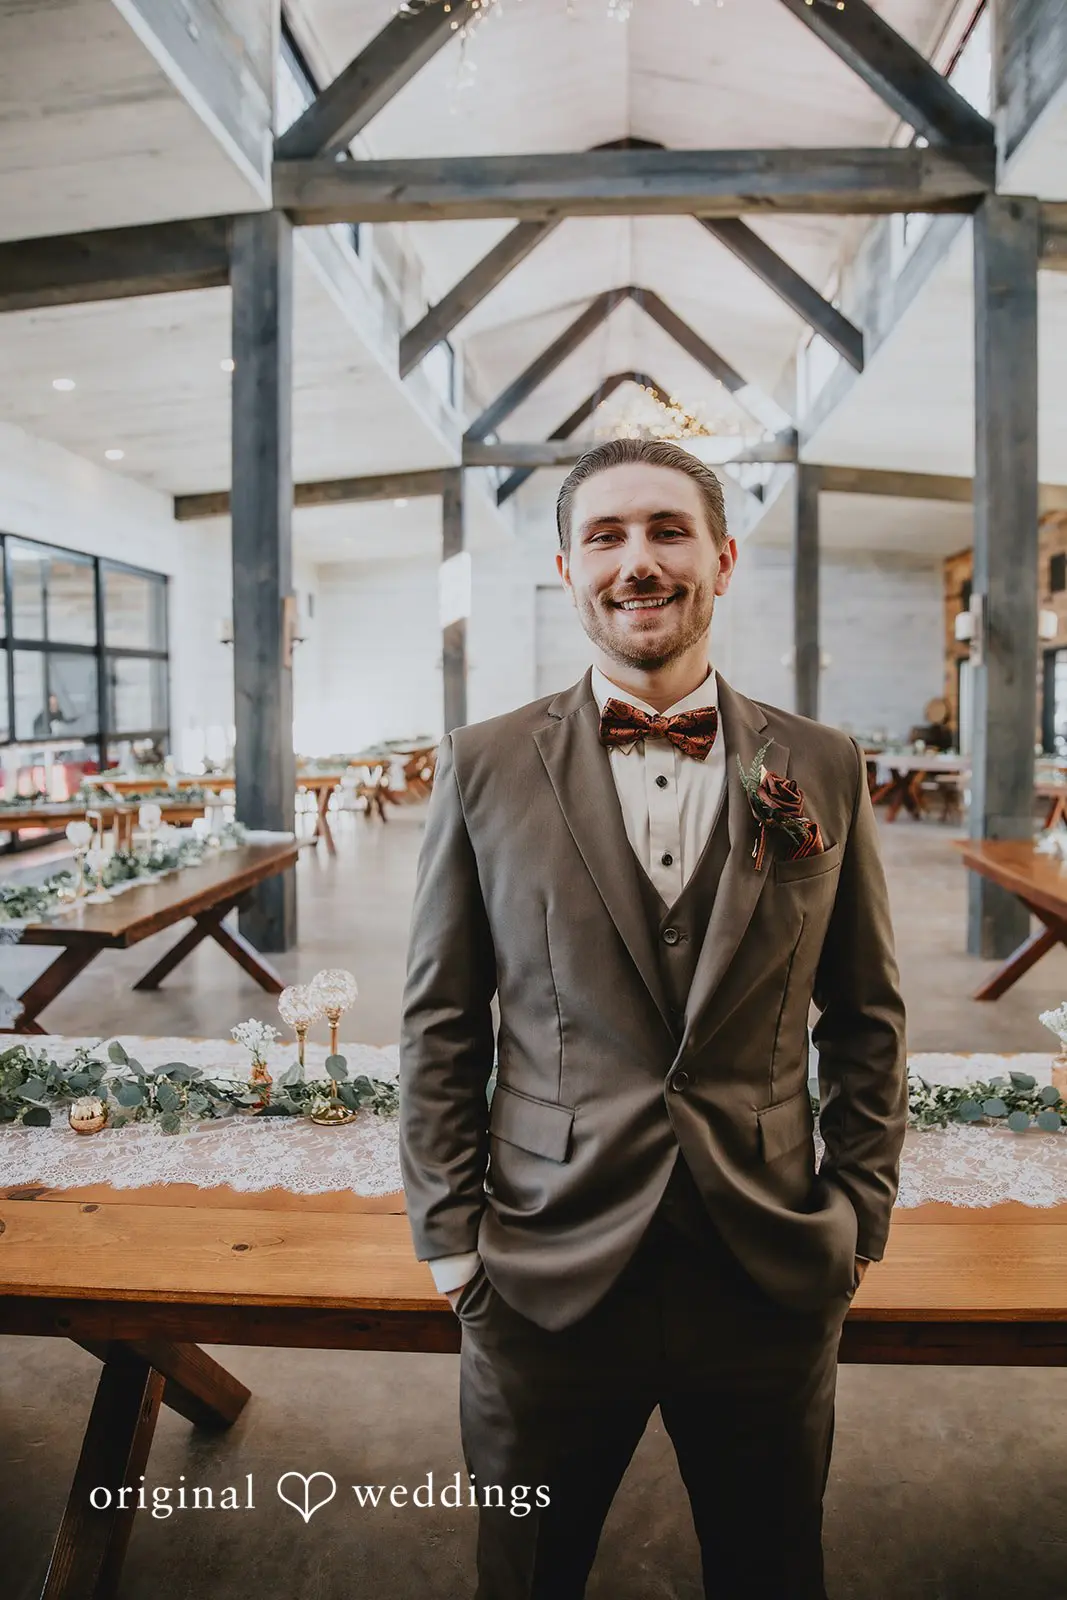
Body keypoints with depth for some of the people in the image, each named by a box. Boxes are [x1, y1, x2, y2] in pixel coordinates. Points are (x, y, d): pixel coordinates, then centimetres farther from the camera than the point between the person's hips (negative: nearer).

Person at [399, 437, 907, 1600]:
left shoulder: (823, 771, -1)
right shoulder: (482, 769, -5)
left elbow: (866, 1015, 5)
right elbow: (439, 1024, -2)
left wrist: (859, 1216, 3)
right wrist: (449, 1237, -2)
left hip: (776, 1278, 2)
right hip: (546, 1280, -1)